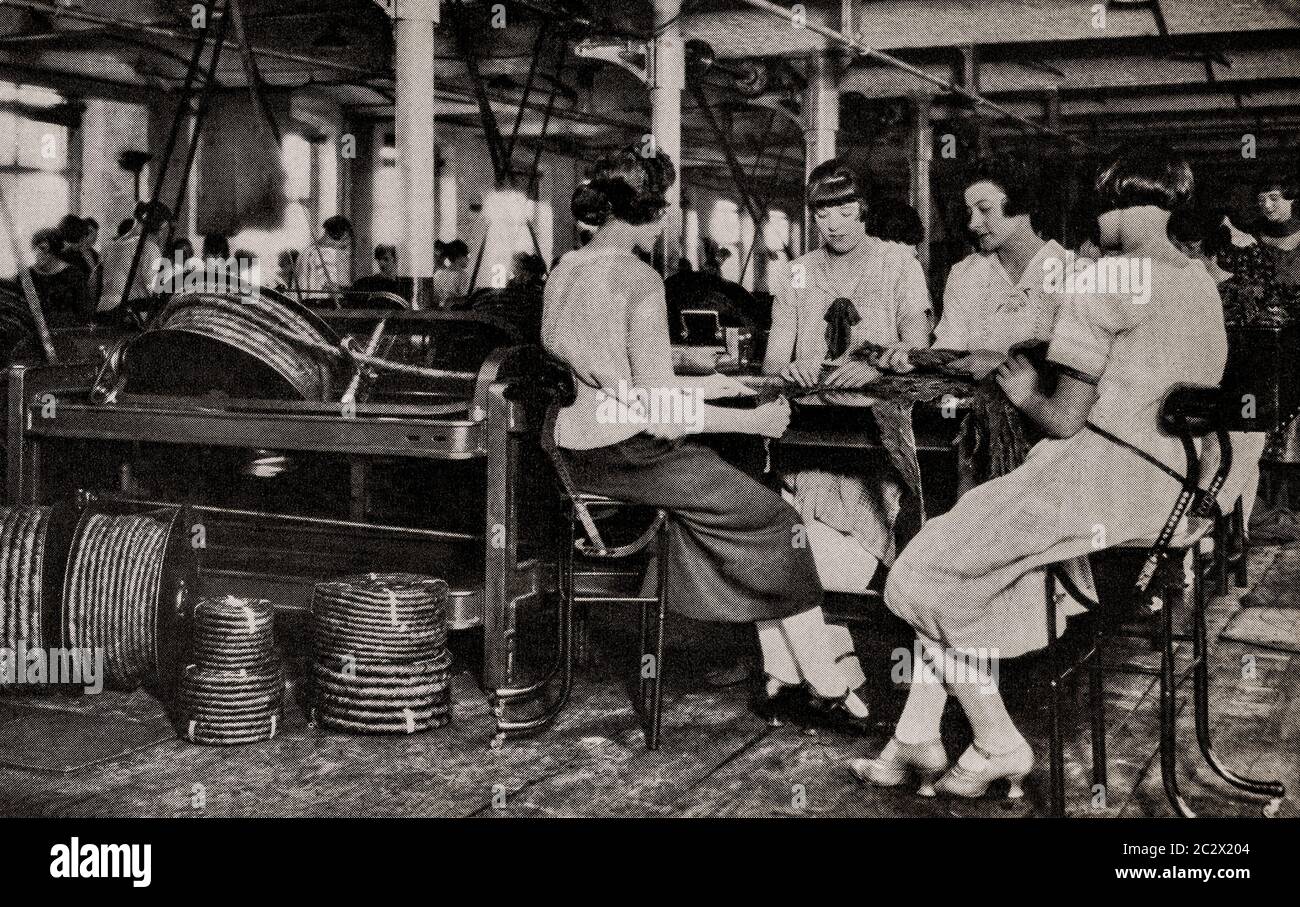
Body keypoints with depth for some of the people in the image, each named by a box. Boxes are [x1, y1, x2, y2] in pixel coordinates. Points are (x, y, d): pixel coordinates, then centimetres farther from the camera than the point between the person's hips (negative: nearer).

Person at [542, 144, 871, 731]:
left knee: (748, 504, 17)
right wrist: (752, 421, -8)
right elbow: (660, 415, -19)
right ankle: (826, 684, 11)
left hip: (580, 453, 9)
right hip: (631, 453, -9)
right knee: (777, 522, 5)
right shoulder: (639, 281, -18)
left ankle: (780, 671, 15)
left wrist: (699, 386, 24)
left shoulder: (565, 271, 9)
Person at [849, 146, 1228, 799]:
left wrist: (1025, 395, 6)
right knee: (962, 555, 16)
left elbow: (1065, 419, -15)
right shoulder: (1203, 286, 15)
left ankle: (998, 746, 9)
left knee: (930, 572, 3)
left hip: (1095, 485, -9)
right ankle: (915, 740, 14)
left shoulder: (1102, 283, -12)